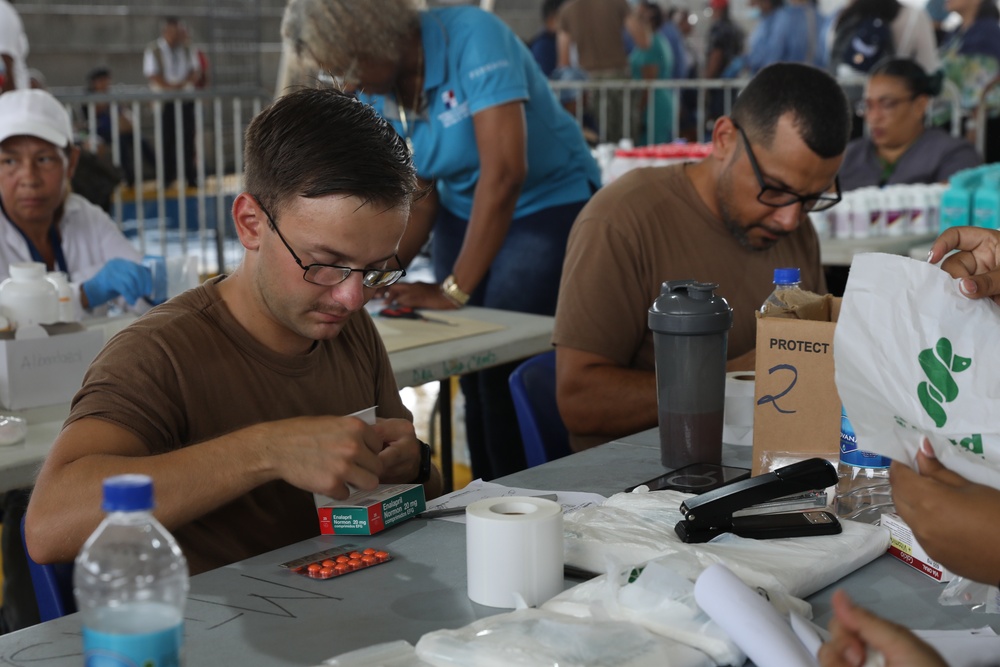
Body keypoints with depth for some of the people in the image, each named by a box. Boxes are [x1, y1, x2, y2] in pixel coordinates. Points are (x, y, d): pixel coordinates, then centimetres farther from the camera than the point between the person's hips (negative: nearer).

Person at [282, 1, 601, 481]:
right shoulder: (375, 98, -4)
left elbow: (504, 172, -31)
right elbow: (417, 198, 1)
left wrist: (454, 289, -28)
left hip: (550, 204, -6)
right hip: (463, 213, 6)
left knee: (506, 375, -15)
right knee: (472, 374, -2)